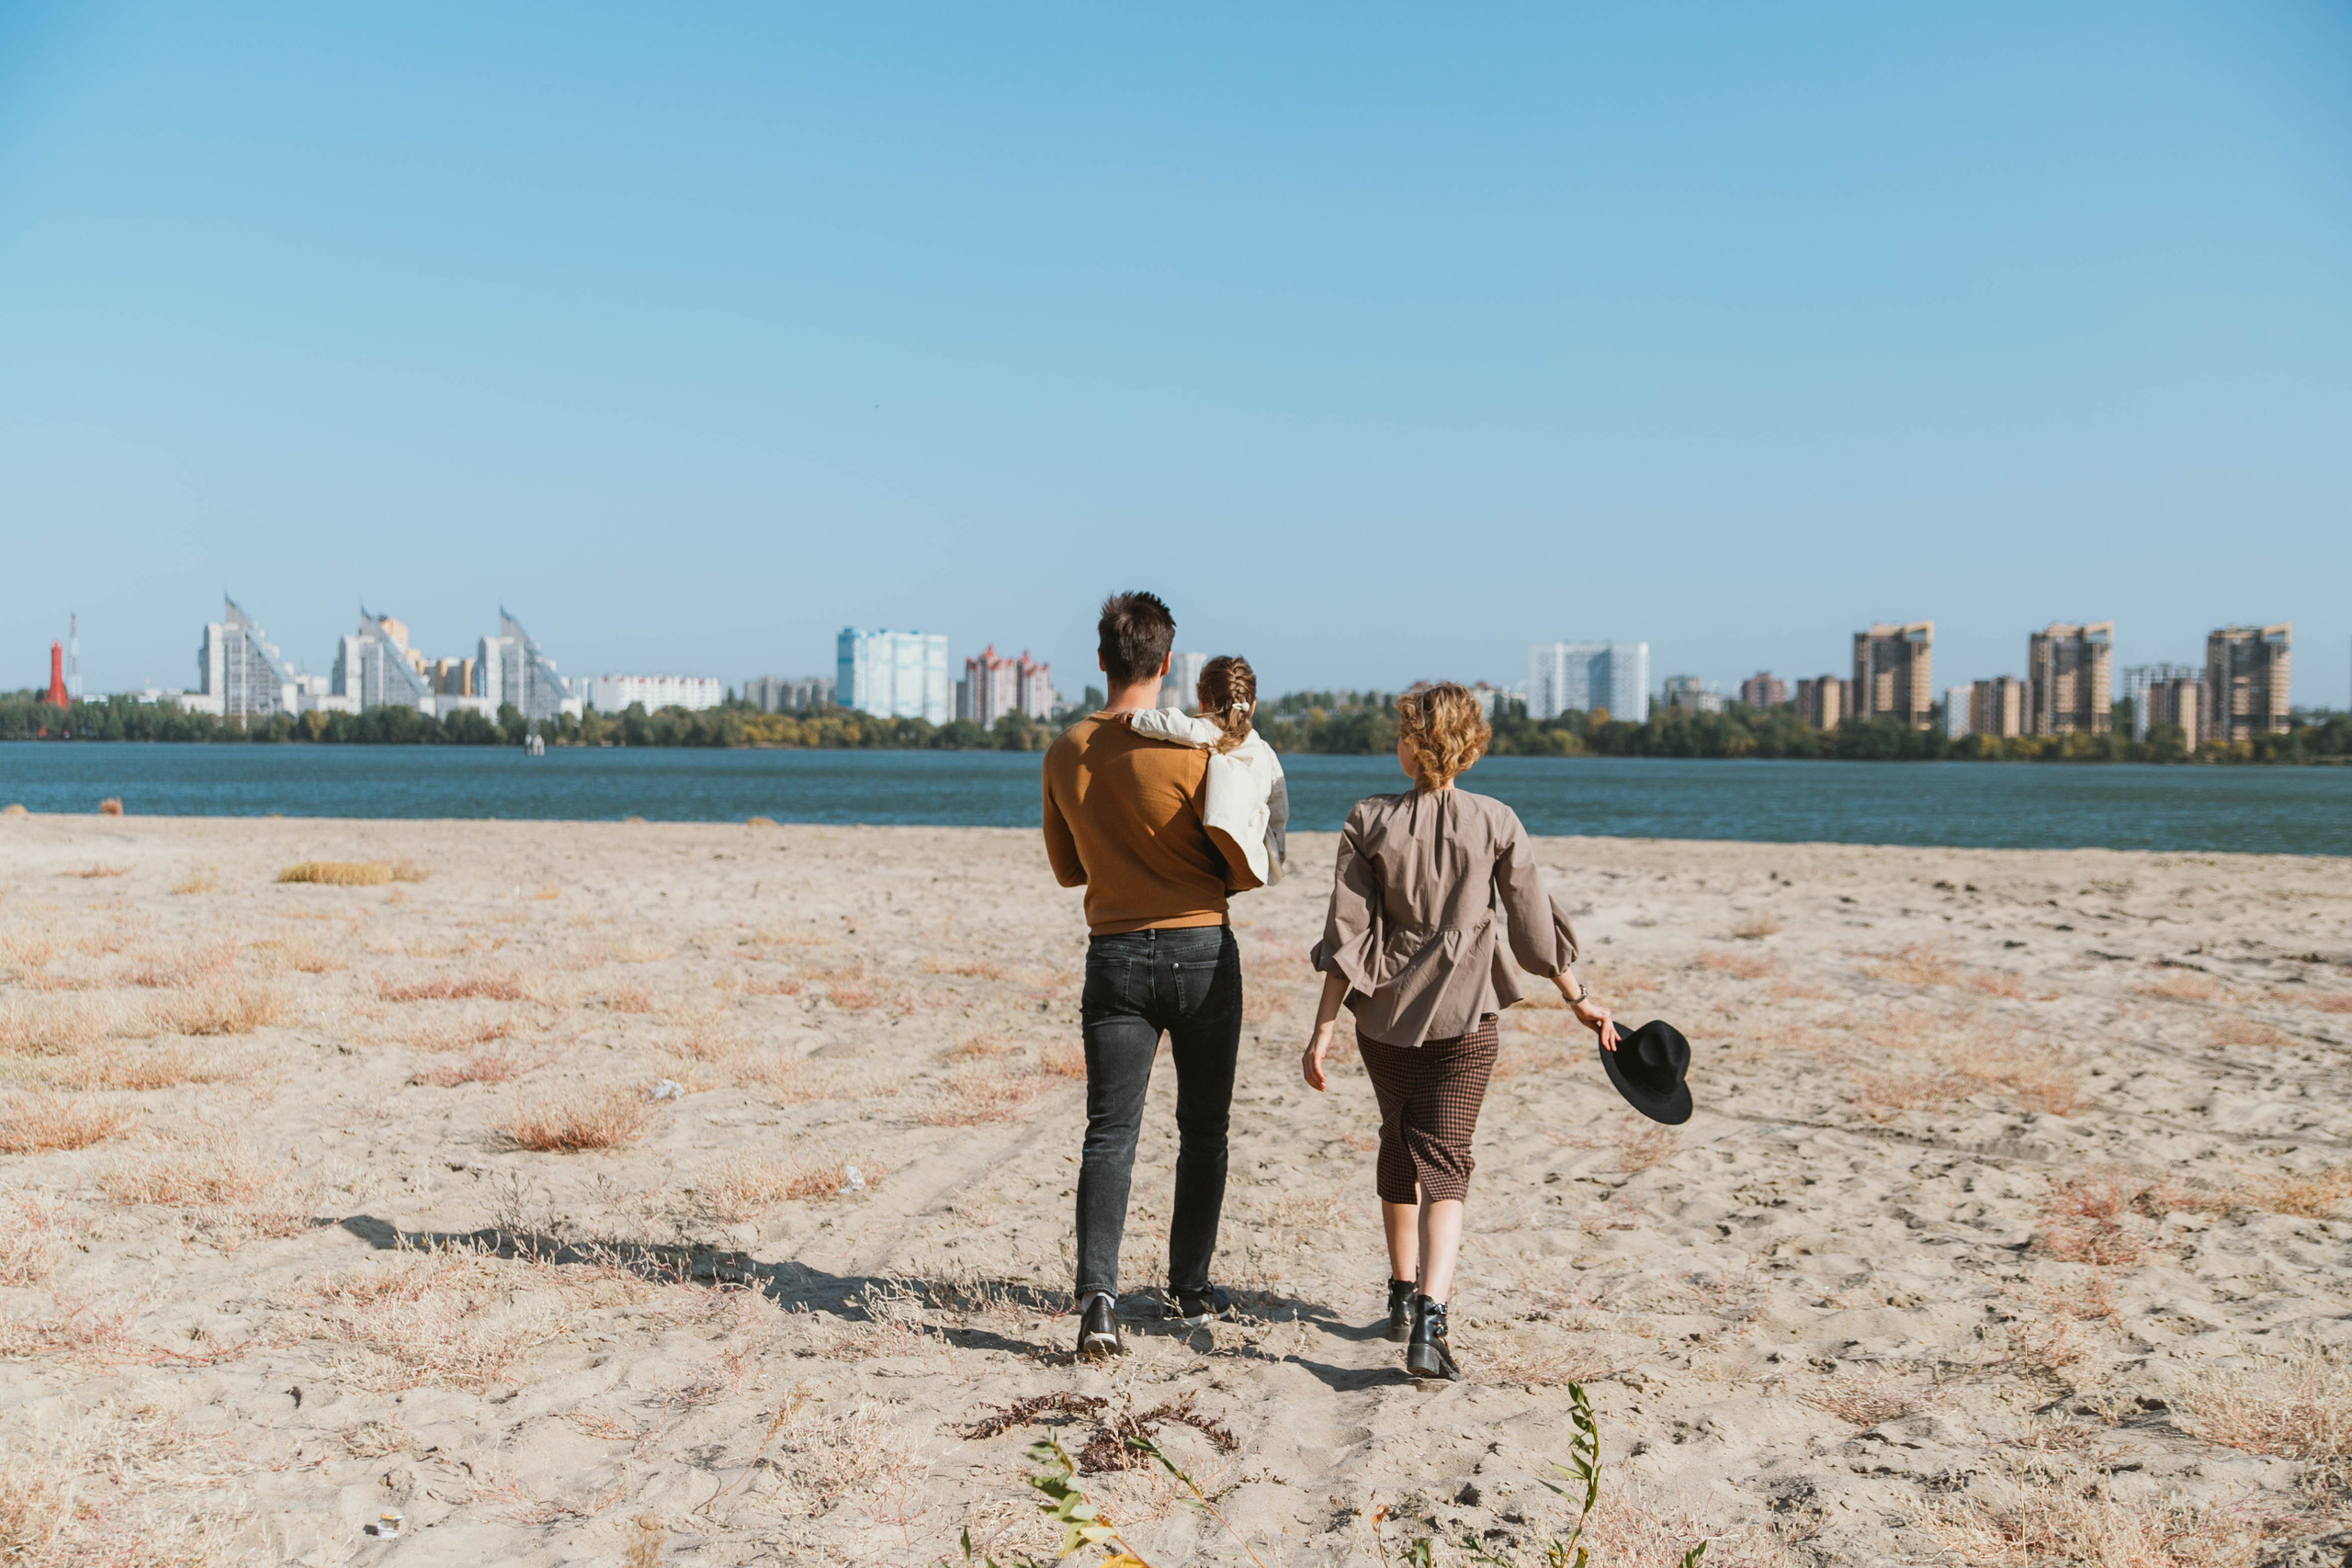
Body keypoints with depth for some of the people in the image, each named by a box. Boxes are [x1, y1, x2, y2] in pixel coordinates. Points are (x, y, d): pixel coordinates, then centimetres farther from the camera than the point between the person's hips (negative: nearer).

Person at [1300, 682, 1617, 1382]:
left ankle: (1404, 1296, 34)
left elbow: (1346, 935, -7)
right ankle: (1429, 1317, -18)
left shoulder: (1369, 822, -5)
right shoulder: (1497, 823, -4)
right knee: (1443, 1163, 0)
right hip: (1464, 1016, -1)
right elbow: (1534, 926, 1)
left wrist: (1324, 1027, -2)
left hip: (1384, 1012, 1)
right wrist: (1579, 999, 14)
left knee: (1398, 1144, 21)